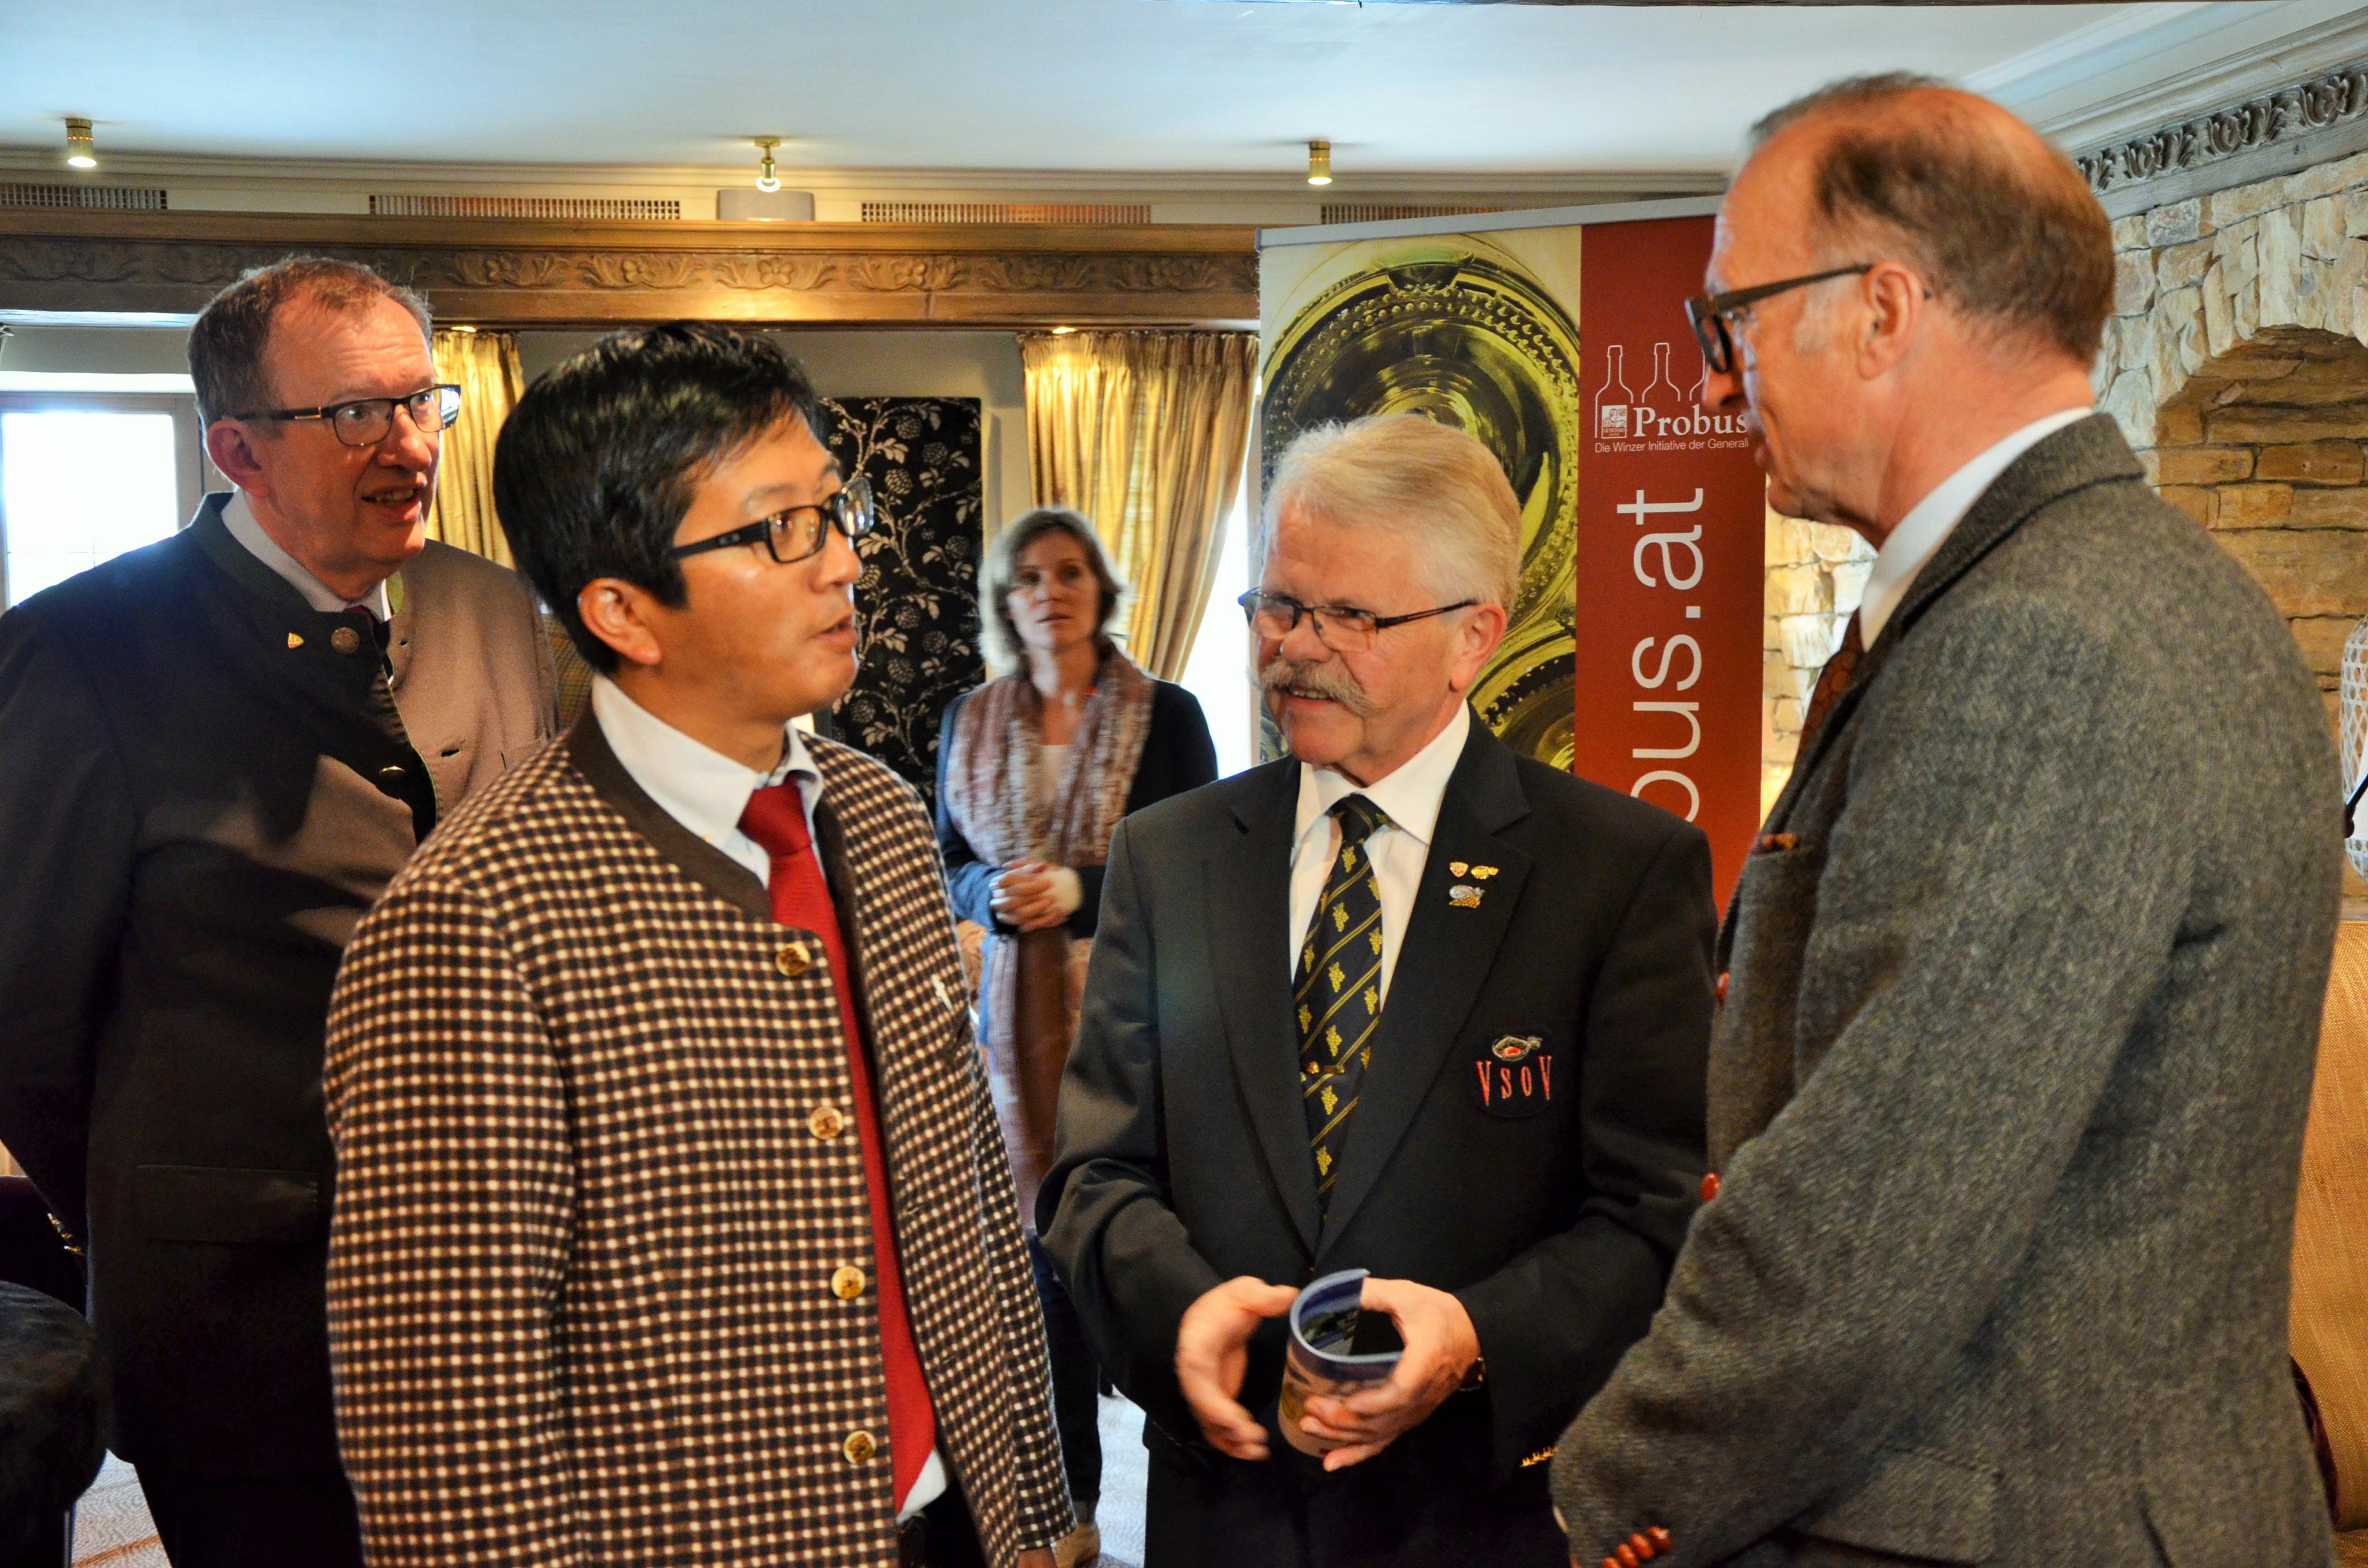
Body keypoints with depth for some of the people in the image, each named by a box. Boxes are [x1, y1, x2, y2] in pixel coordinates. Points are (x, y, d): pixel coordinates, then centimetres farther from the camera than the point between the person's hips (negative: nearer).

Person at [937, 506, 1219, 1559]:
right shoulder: (970, 724, 8)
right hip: (1022, 1018, 3)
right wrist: (995, 893, -10)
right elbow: (947, 871, 12)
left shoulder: (1166, 716, -3)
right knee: (1048, 1255, 7)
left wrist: (1081, 889, -16)